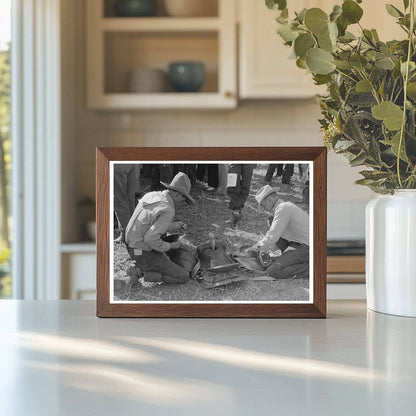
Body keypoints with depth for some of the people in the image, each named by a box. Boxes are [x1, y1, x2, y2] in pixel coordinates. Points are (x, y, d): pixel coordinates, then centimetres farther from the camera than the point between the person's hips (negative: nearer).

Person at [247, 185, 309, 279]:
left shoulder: (283, 208, -13)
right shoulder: (287, 206, 19)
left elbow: (273, 236, -19)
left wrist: (258, 247, -4)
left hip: (306, 248, -10)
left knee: (272, 271, -16)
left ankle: (308, 269, -13)